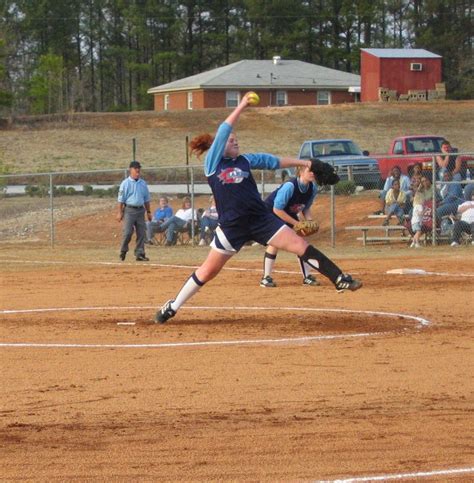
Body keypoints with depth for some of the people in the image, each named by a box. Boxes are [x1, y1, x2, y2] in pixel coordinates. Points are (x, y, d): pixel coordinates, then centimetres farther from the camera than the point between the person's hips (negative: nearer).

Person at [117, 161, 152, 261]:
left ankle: (140, 254, 4)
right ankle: (123, 252, 6)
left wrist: (148, 212, 15)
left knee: (141, 233, 0)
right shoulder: (125, 183, -1)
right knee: (127, 232, -11)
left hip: (140, 210, 5)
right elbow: (121, 199, -3)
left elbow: (146, 199, 18)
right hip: (129, 210, -5)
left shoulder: (143, 183, 13)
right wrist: (120, 212, -9)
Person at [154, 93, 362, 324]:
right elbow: (223, 131, -10)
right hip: (232, 225, -4)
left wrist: (305, 163, 18)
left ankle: (340, 279, -3)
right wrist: (241, 106, -8)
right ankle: (172, 306, 15)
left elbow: (275, 161, 19)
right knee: (208, 270, 1)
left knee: (301, 246, -6)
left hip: (261, 219, 4)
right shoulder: (212, 162, -2)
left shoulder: (245, 160, 11)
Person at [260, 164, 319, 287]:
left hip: (289, 214, 7)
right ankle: (266, 278, -11)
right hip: (270, 212, -7)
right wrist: (296, 223, -30)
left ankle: (307, 277, 4)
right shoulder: (289, 186, -35)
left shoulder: (313, 188, -14)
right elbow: (277, 209, -32)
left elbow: (306, 208, 2)